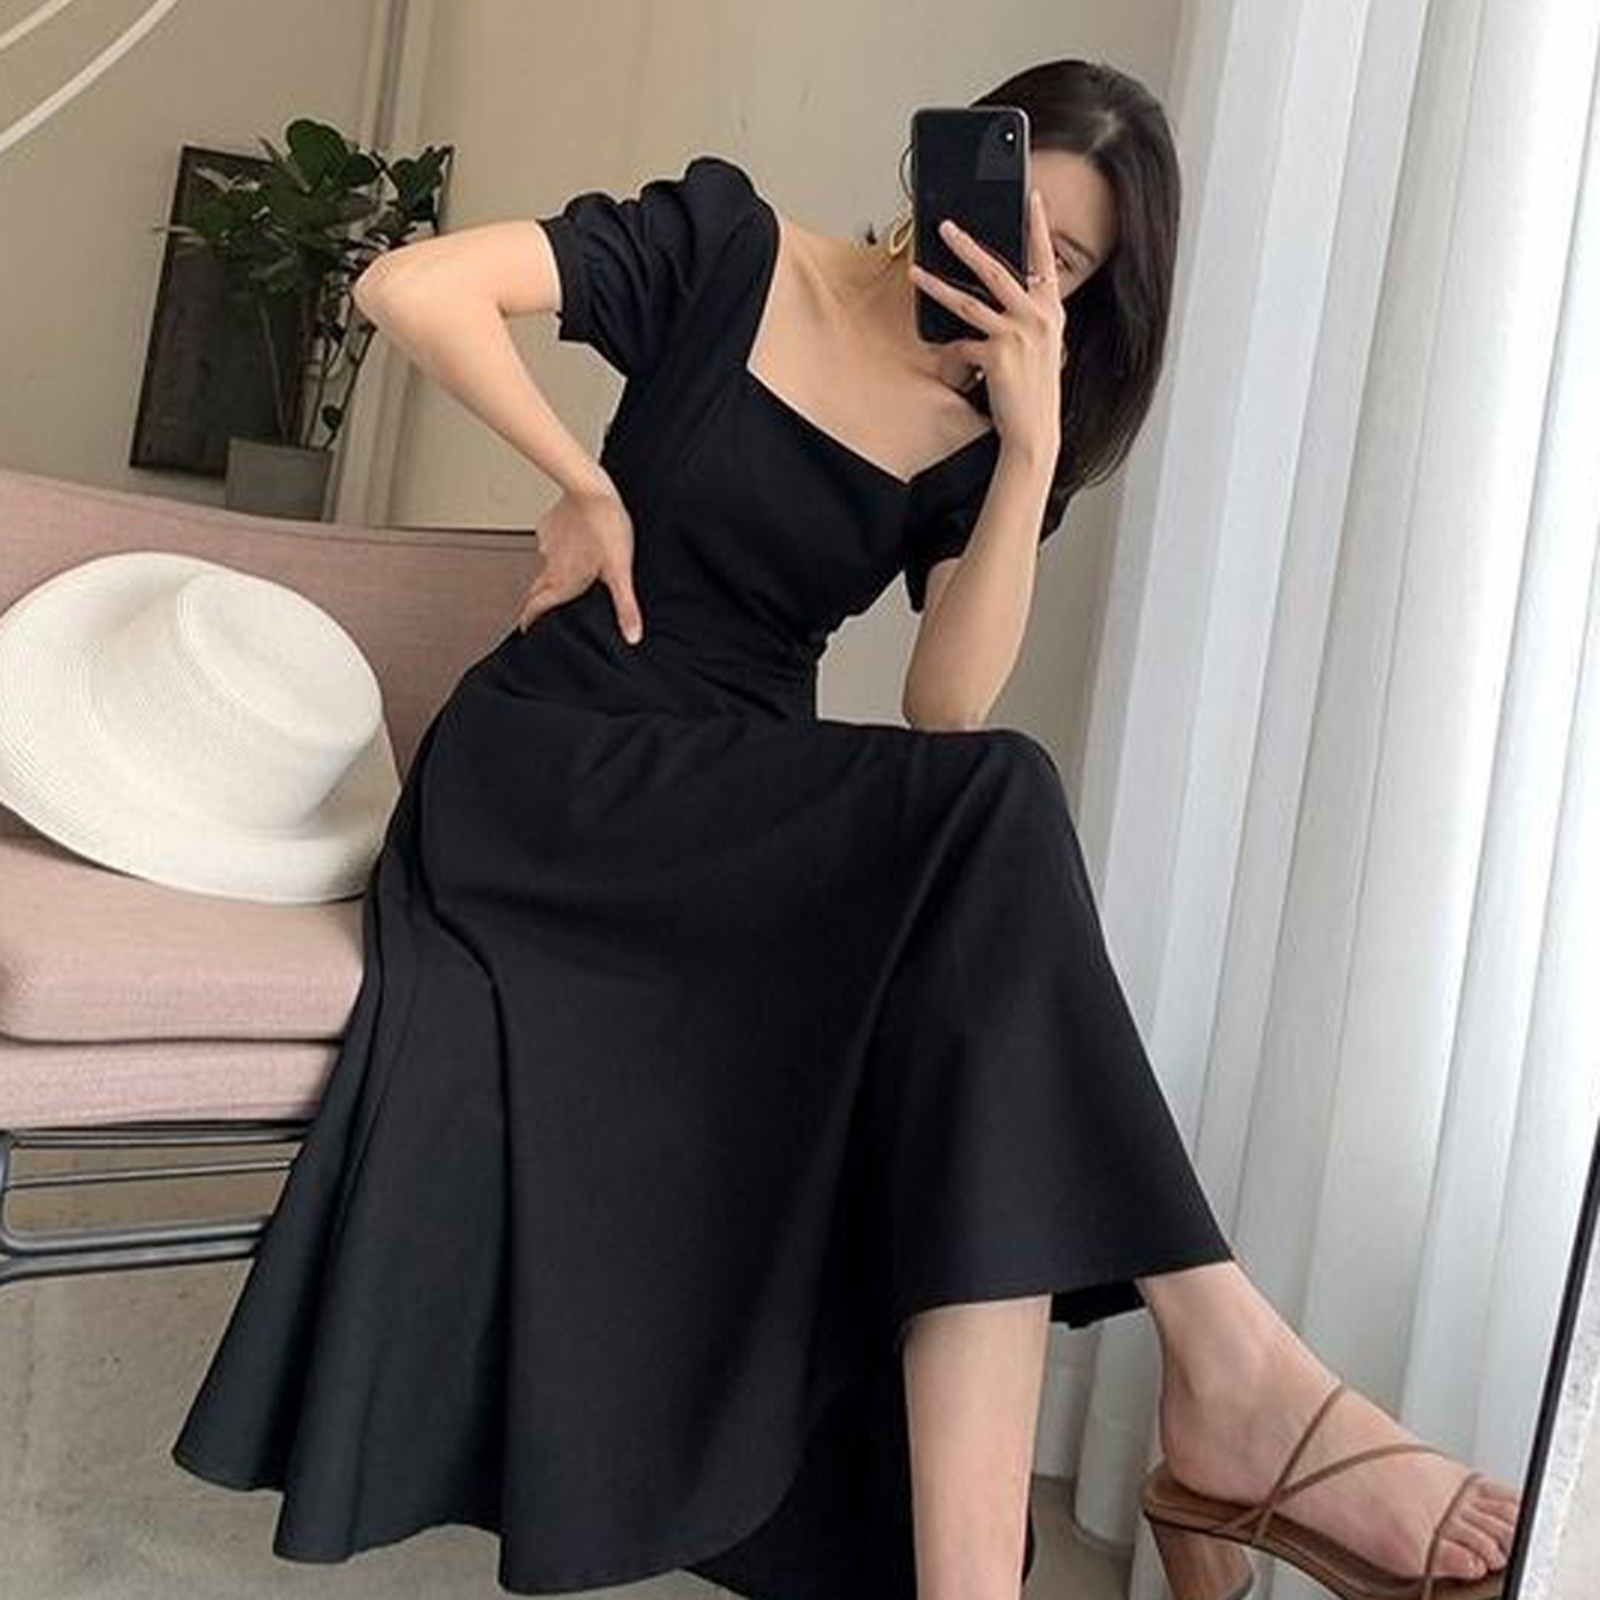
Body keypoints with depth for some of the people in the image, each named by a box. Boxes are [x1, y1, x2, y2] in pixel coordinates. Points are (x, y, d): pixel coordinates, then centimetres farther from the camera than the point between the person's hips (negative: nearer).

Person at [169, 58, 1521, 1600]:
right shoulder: (727, 245, 0)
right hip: (551, 768, -4)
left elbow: (946, 710, -8)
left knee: (965, 1015, -29)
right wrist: (588, 488, -7)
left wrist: (1036, 445, -14)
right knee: (998, 807, -30)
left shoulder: (975, 442, 8)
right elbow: (410, 286, -10)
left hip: (756, 817, 5)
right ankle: (1221, 1353, -25)